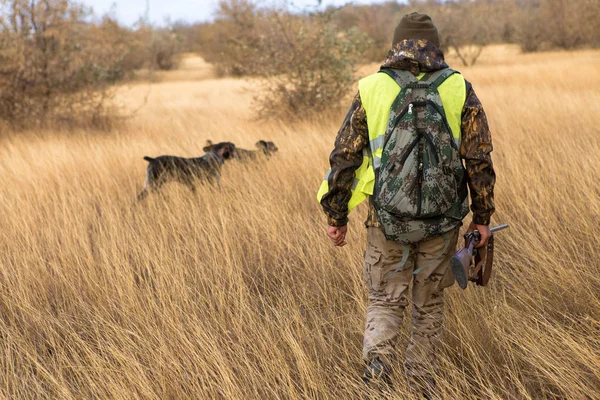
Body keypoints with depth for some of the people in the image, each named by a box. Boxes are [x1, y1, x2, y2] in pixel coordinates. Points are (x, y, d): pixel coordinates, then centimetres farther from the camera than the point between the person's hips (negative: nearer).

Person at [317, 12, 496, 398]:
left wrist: (337, 216, 10)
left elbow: (344, 157, 2)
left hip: (387, 218, 0)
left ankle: (378, 362, -15)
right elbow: (479, 160, -1)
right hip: (441, 221, 0)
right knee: (429, 305, 16)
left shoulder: (371, 90, 1)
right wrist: (482, 216, 7)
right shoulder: (459, 91, 0)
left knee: (385, 301, 11)